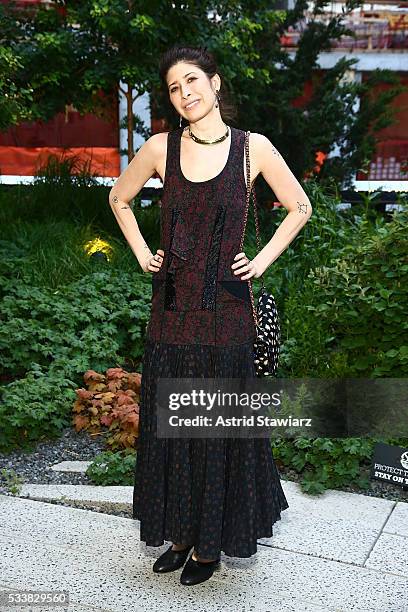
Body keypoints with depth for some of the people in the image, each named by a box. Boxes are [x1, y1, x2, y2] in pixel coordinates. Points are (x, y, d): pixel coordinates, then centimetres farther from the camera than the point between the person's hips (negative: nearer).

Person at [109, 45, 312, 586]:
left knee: (219, 426, 7)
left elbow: (300, 207, 9)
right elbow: (119, 198, 19)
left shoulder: (253, 148, -2)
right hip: (172, 306, 3)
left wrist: (263, 260, 1)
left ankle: (210, 542, 26)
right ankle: (180, 533, 30)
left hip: (225, 308, -2)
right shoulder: (161, 147, 3)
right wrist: (142, 253, 8)